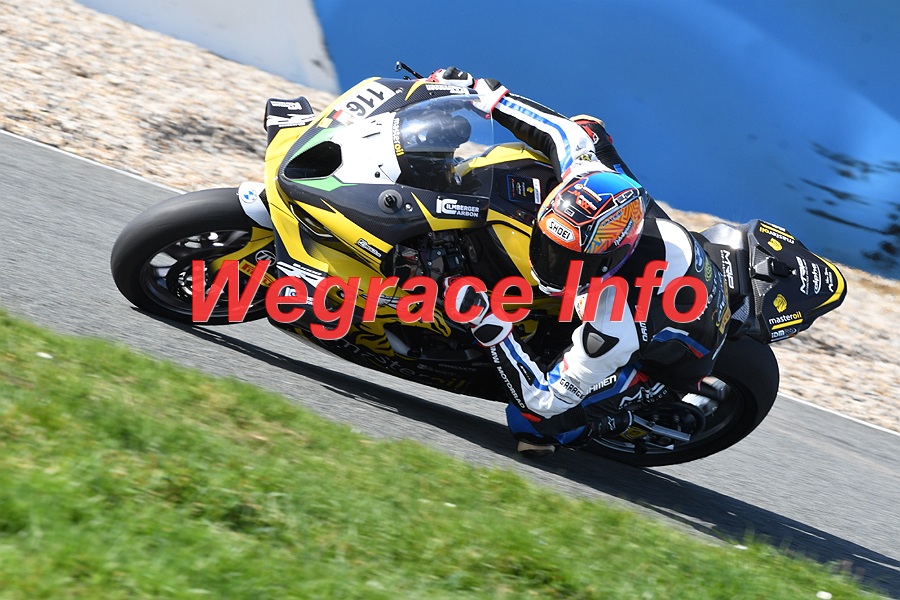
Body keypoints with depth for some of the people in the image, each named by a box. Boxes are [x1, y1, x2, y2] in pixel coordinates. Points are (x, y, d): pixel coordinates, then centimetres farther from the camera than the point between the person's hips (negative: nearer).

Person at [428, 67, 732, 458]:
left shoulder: (612, 328, -46)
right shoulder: (602, 183, -32)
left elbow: (546, 400, -36)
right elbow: (570, 130, -12)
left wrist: (489, 329, -42)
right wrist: (482, 91, -11)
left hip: (665, 361, -7)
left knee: (539, 417, -21)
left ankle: (611, 422, 11)